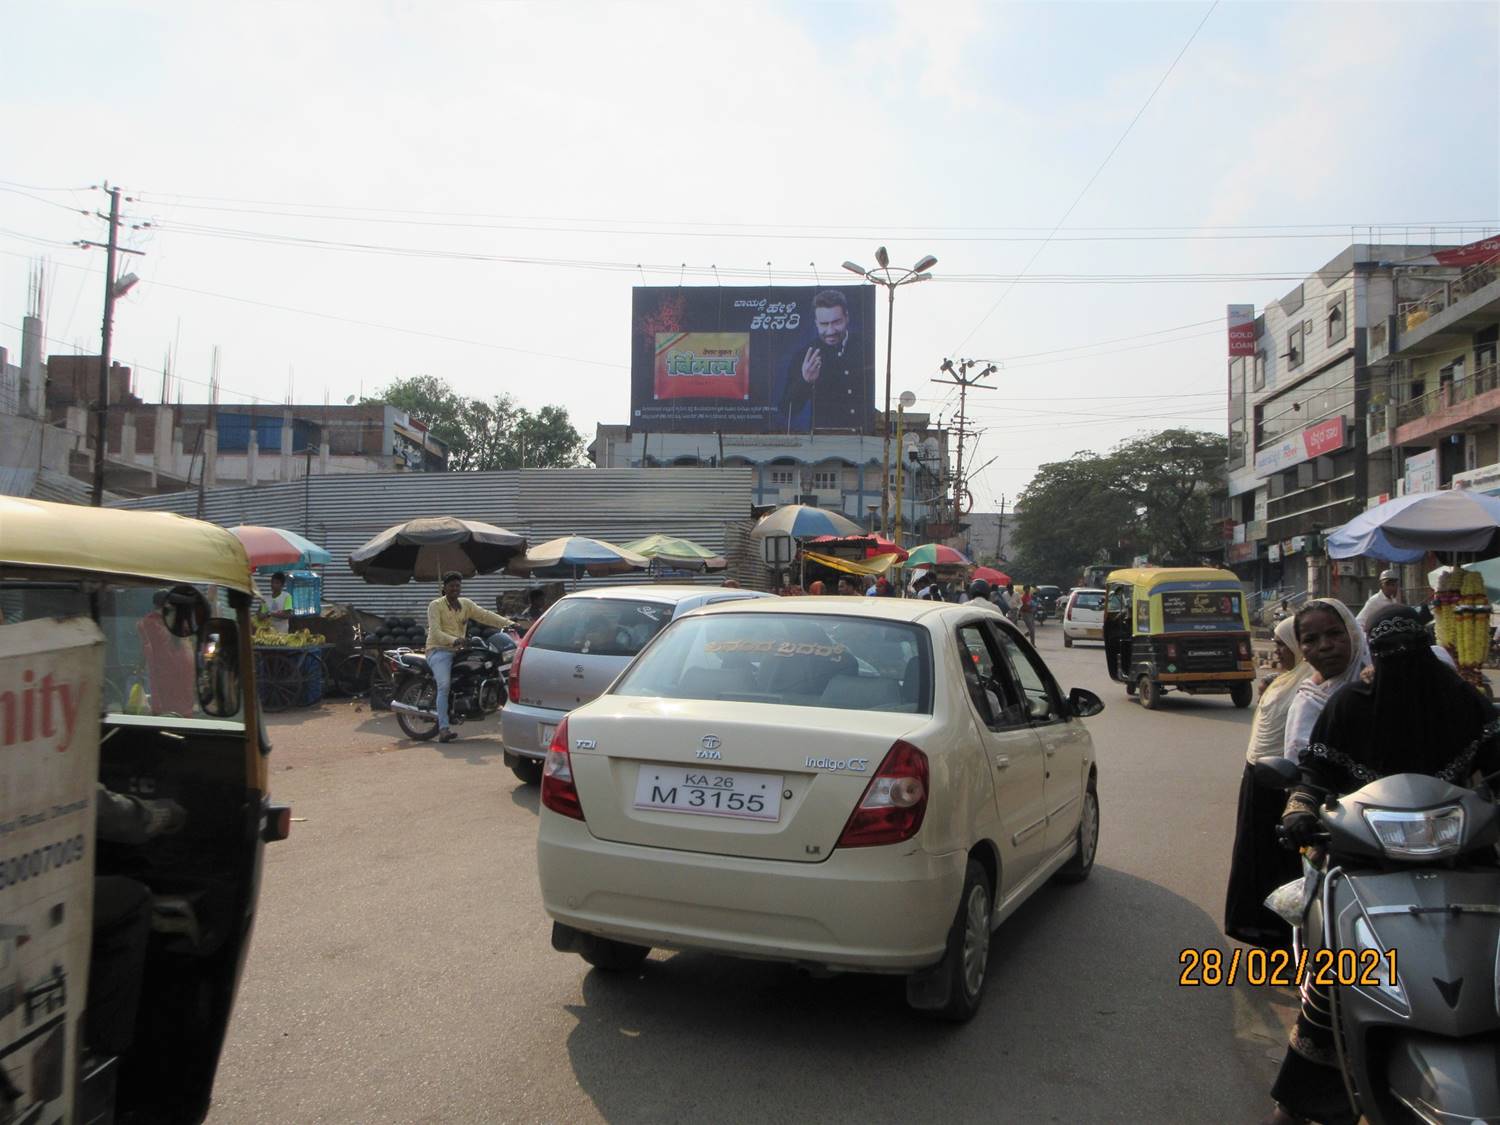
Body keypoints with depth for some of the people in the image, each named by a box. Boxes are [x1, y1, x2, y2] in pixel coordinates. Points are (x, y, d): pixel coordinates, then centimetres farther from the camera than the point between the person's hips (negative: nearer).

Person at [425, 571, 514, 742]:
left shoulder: (466, 604, 14)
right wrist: (453, 640, -34)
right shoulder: (435, 605, -2)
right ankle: (443, 729, -33)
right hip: (439, 650, -6)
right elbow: (435, 632, -15)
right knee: (444, 685, -27)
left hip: (458, 650, 6)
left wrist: (508, 623, -16)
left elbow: (485, 615, 0)